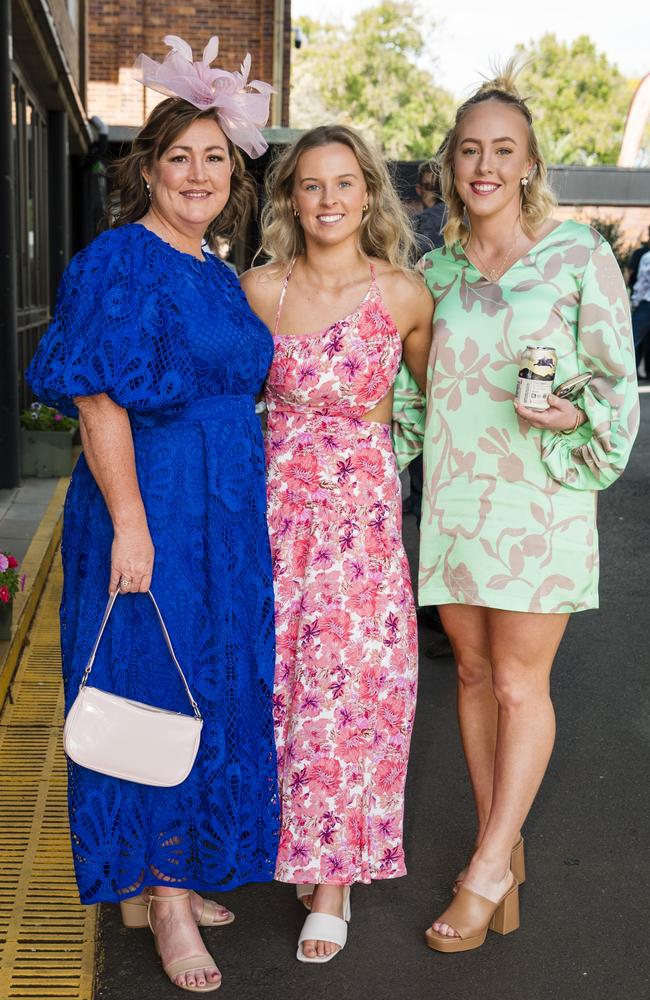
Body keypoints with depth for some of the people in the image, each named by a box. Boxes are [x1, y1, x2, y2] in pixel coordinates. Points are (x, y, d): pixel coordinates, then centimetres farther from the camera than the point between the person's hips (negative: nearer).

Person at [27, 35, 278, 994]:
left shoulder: (220, 274, 14)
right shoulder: (120, 261, -10)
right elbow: (99, 402, -17)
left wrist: (245, 499, 15)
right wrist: (130, 524, -21)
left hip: (227, 510, 8)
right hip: (150, 507, -8)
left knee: (212, 688, 13)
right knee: (154, 688, 0)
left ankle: (164, 877, 30)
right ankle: (163, 899, 15)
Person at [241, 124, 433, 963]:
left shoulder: (403, 294, -2)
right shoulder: (259, 289, 0)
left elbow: (435, 389, 14)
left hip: (364, 501, -1)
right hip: (278, 493, 2)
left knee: (350, 678, -2)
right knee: (282, 672, 5)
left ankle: (333, 877, 12)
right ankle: (305, 842, 26)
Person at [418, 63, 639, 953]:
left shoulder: (579, 255, -3)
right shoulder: (437, 269, 9)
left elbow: (618, 379, -2)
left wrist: (575, 418, -20)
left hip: (541, 495, -4)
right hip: (455, 495, 4)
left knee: (520, 686, -1)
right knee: (474, 673, 10)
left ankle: (489, 870, 12)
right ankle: (501, 846, 25)